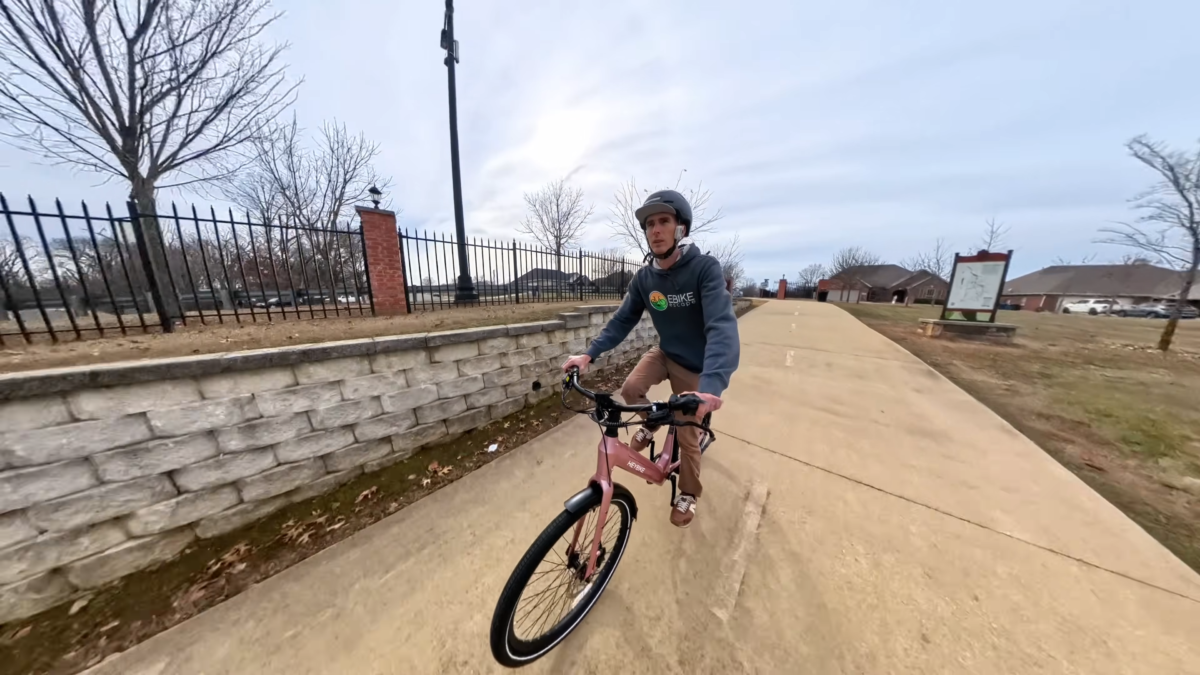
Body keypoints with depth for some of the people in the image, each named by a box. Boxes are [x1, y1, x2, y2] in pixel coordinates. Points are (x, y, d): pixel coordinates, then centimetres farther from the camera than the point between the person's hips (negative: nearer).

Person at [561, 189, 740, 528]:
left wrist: (712, 384, -53)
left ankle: (689, 493, 35)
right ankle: (651, 423, 18)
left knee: (687, 435, 5)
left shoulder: (705, 268, -26)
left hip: (695, 364, -4)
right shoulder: (644, 278, -10)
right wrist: (589, 354, -20)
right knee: (630, 389, -19)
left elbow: (722, 326, -37)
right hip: (665, 352, 4)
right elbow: (622, 320, -7)